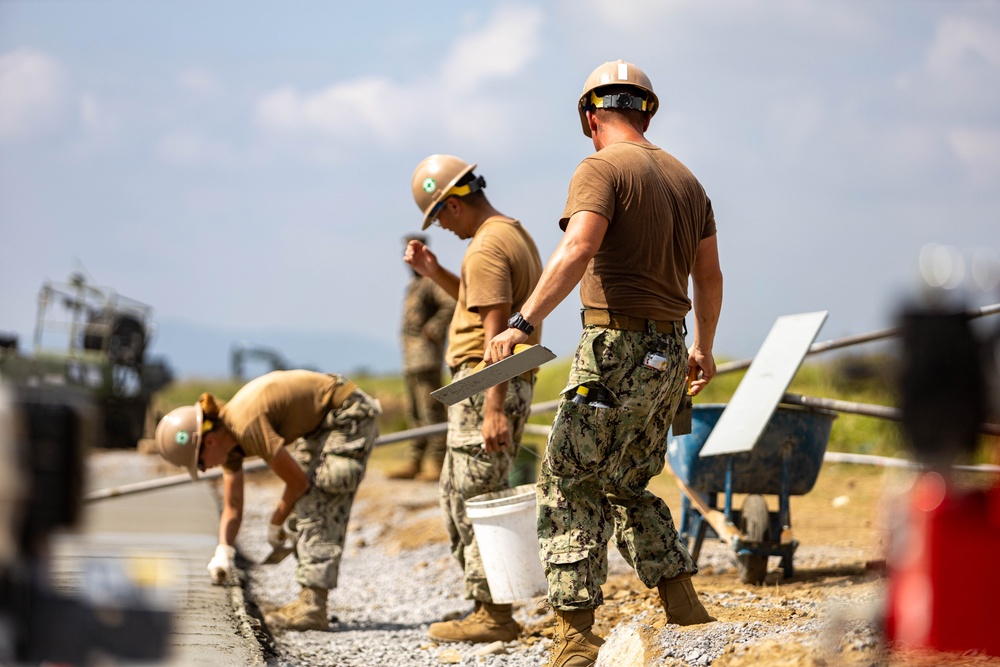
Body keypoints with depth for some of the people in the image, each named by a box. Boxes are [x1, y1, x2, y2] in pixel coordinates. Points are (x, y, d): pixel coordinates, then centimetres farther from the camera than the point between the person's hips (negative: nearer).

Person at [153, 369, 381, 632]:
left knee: (317, 505, -14)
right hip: (322, 421, 9)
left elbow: (298, 482, -20)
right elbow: (232, 509, 5)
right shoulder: (229, 443, -2)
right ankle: (311, 601, 9)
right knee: (300, 513, 8)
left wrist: (276, 524, -4)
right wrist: (223, 554, -8)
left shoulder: (248, 426, -29)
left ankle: (312, 606, -17)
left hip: (349, 412, -9)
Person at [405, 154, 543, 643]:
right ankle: (490, 607, 16)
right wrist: (434, 273, 19)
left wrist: (494, 409, -26)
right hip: (510, 384, 11)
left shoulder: (486, 248, -16)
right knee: (459, 497, 15)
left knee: (475, 501, -7)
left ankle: (493, 615, -4)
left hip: (486, 384, -11)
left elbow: (497, 332, -23)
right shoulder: (515, 233, 16)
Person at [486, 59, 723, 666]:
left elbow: (576, 252, -24)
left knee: (569, 485, -3)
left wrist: (523, 323, -28)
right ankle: (685, 612, 14)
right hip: (669, 355, 8)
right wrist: (704, 349, 35)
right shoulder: (684, 177, 16)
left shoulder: (602, 169, -8)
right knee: (628, 488, 19)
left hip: (618, 349, -8)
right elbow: (709, 275, 22)